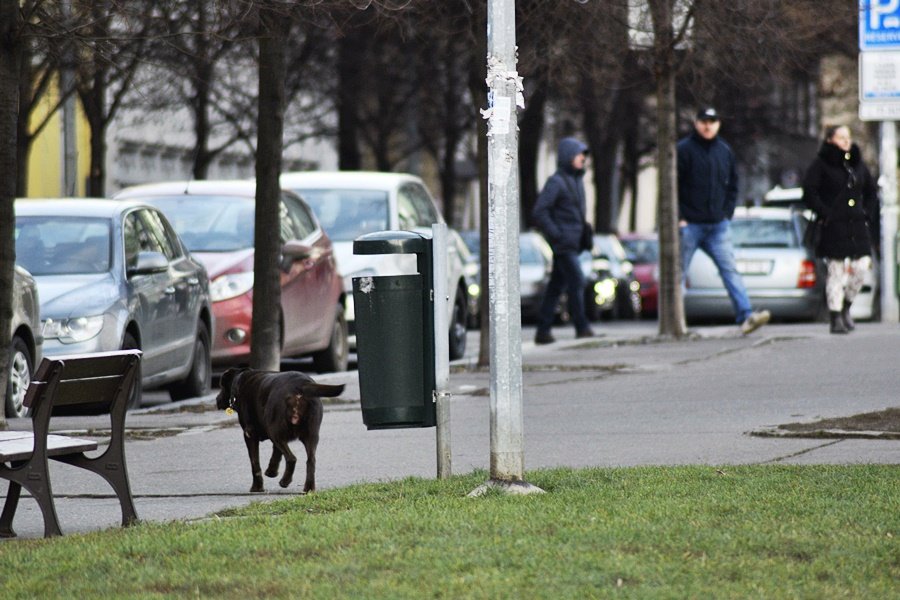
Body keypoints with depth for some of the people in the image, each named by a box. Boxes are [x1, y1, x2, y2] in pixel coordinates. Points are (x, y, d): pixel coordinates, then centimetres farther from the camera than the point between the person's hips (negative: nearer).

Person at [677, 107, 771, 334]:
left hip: (718, 225, 4)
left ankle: (746, 315, -16)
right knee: (678, 274, 3)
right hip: (690, 225, -4)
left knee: (730, 269, -7)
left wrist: (727, 213, 7)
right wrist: (680, 218, -11)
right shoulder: (684, 150, -5)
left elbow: (732, 185, 19)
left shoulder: (725, 151, 11)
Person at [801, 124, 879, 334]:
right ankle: (836, 318, 3)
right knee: (836, 271, -3)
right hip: (833, 228, -5)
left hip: (857, 227, 5)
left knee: (861, 266, -3)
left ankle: (846, 307, 19)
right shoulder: (821, 164, -4)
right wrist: (825, 214, -13)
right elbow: (809, 193, -9)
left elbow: (871, 191, 22)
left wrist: (867, 214, 10)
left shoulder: (857, 163, 13)